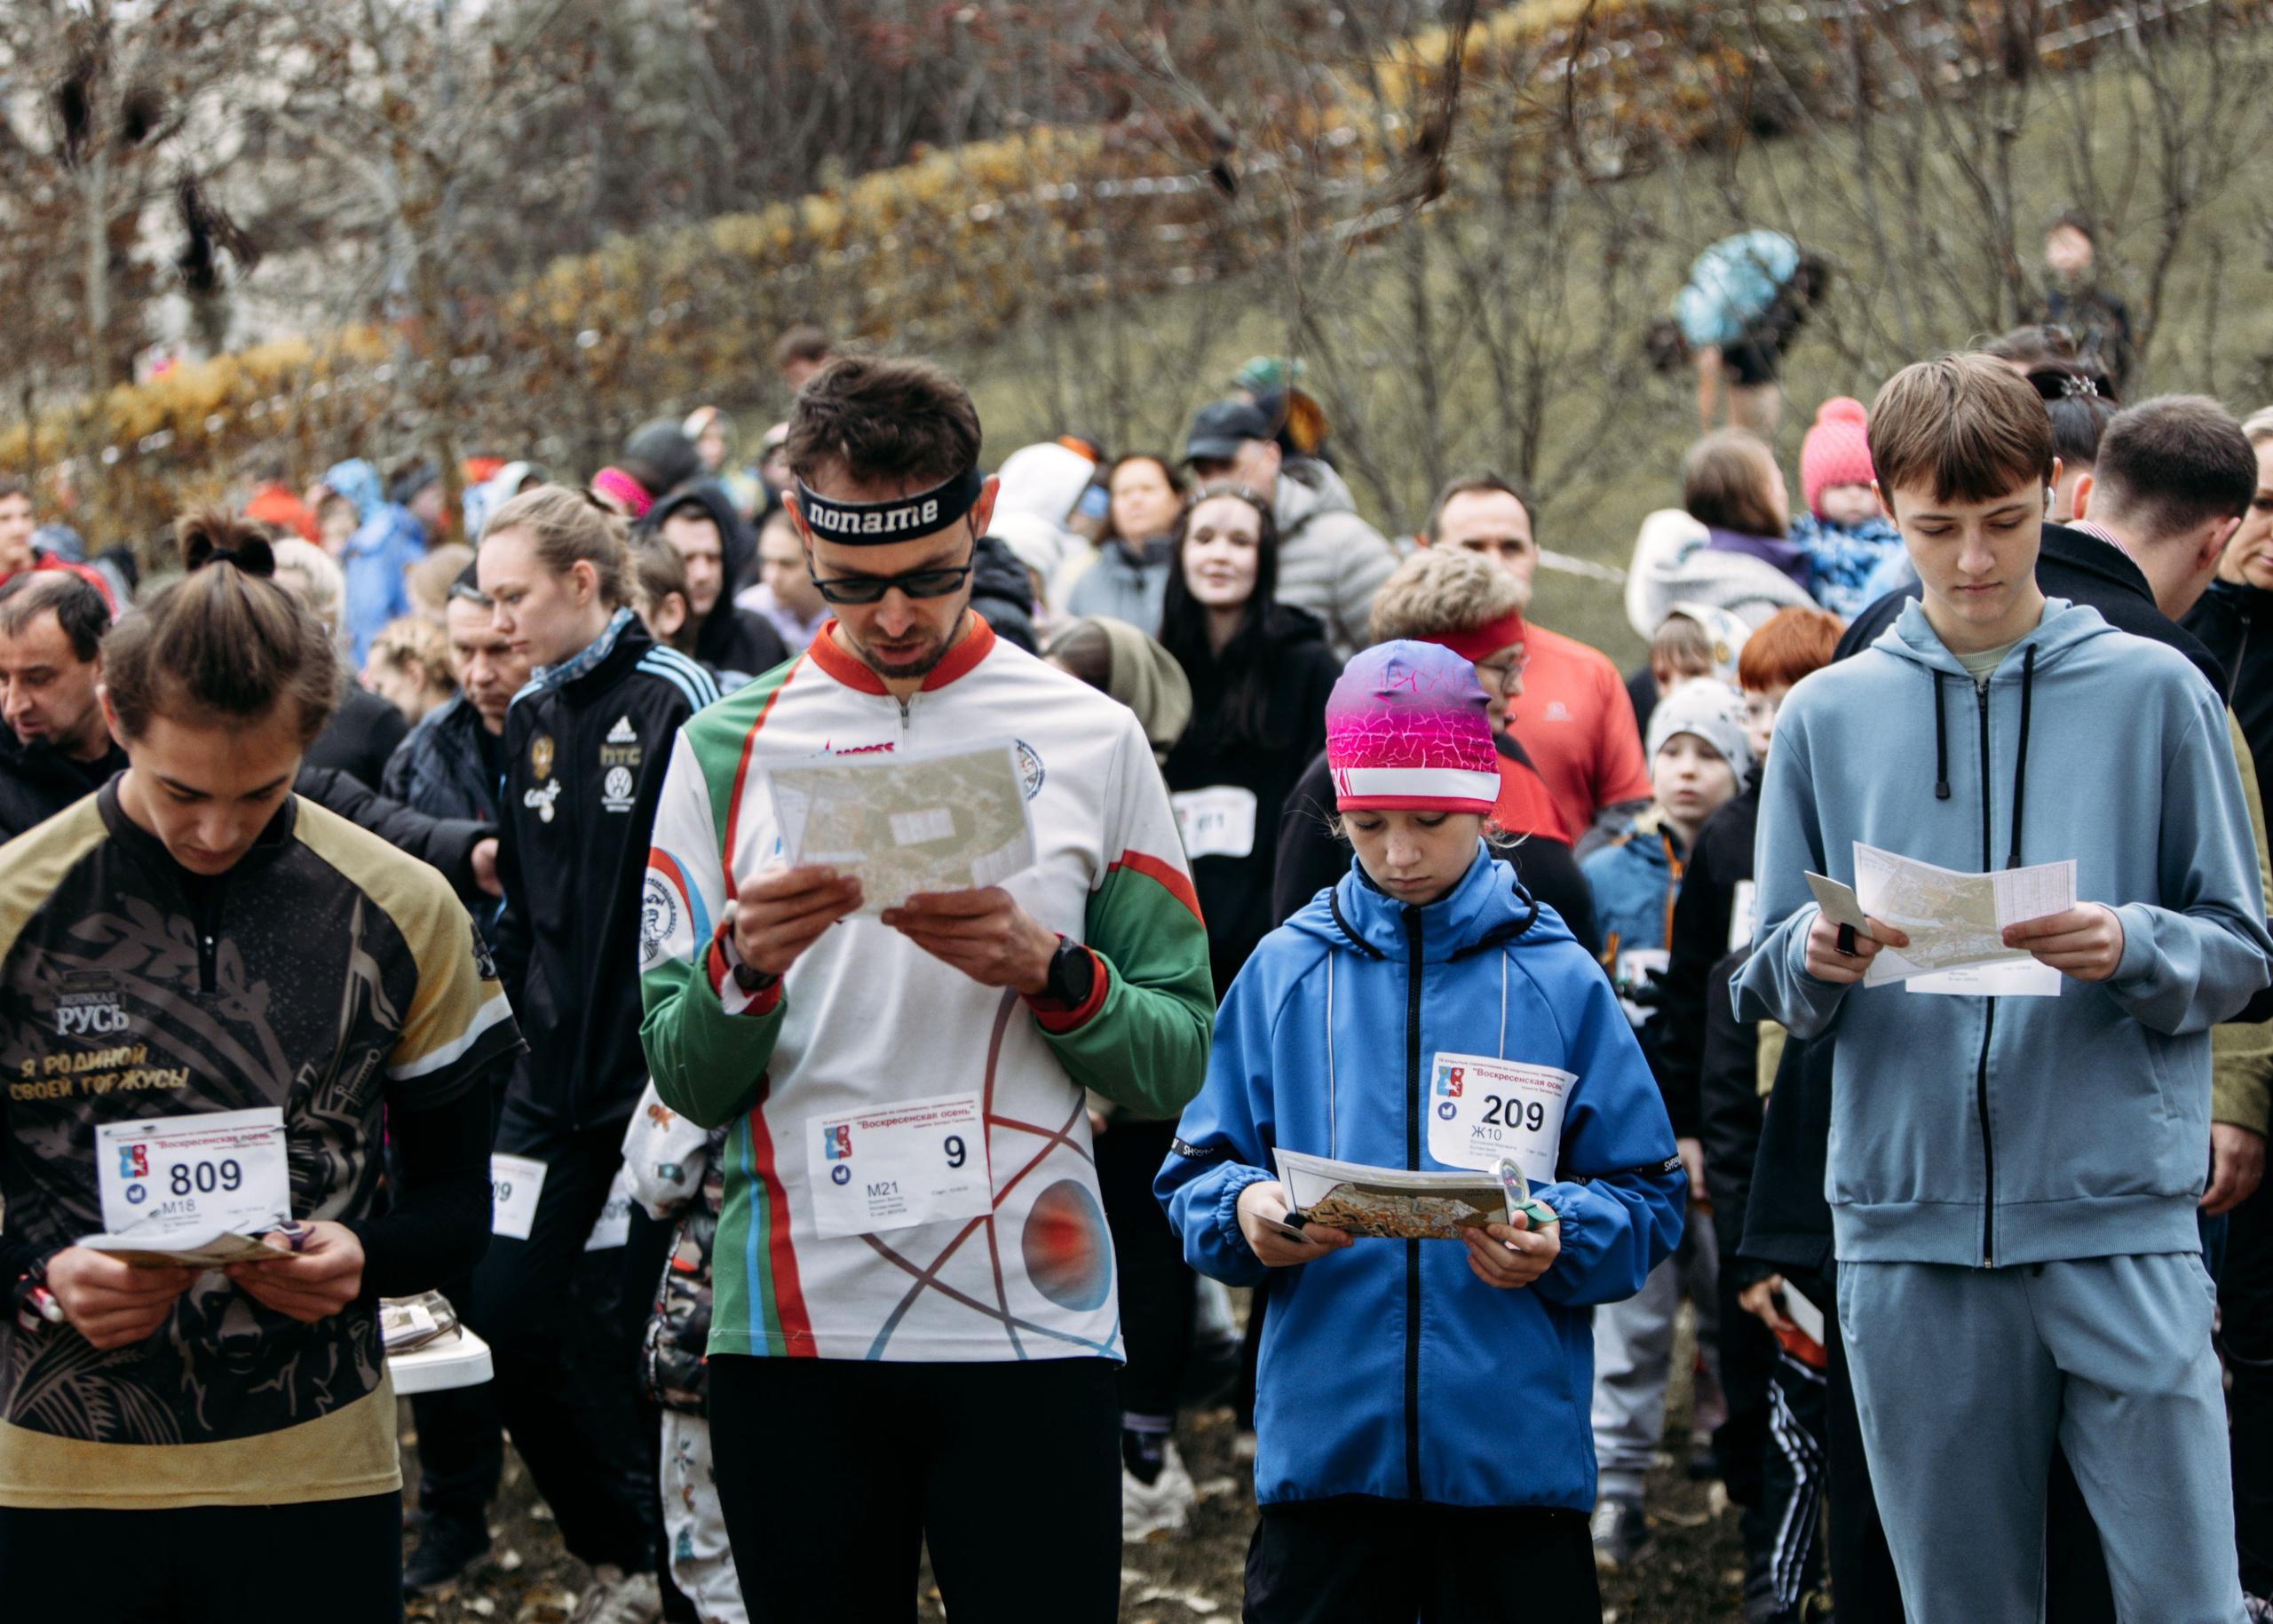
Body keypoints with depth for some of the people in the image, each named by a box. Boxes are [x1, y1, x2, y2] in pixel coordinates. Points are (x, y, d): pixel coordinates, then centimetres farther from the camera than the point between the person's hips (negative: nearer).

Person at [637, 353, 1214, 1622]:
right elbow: (688, 1083, 4)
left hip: (1029, 1326, -1)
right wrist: (745, 964, -16)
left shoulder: (1091, 740, 5)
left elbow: (1178, 1060, 2)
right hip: (792, 1331, 1)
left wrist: (1047, 971, -15)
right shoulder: (728, 750, 7)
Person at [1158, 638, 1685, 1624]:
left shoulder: (1557, 980, 3)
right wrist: (1245, 1213, -14)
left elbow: (1648, 1201, 2)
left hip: (1517, 1457, -1)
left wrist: (1559, 1239, -18)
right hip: (1323, 1436, 1)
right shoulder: (1284, 973, 7)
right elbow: (1194, 1179, 8)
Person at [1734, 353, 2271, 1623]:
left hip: (2123, 1224, -2)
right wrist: (1813, 958, -11)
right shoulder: (1827, 716, 11)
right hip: (1908, 1226, 2)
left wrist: (2136, 947, -15)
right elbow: (1769, 985, 12)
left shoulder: (2153, 691, 6)